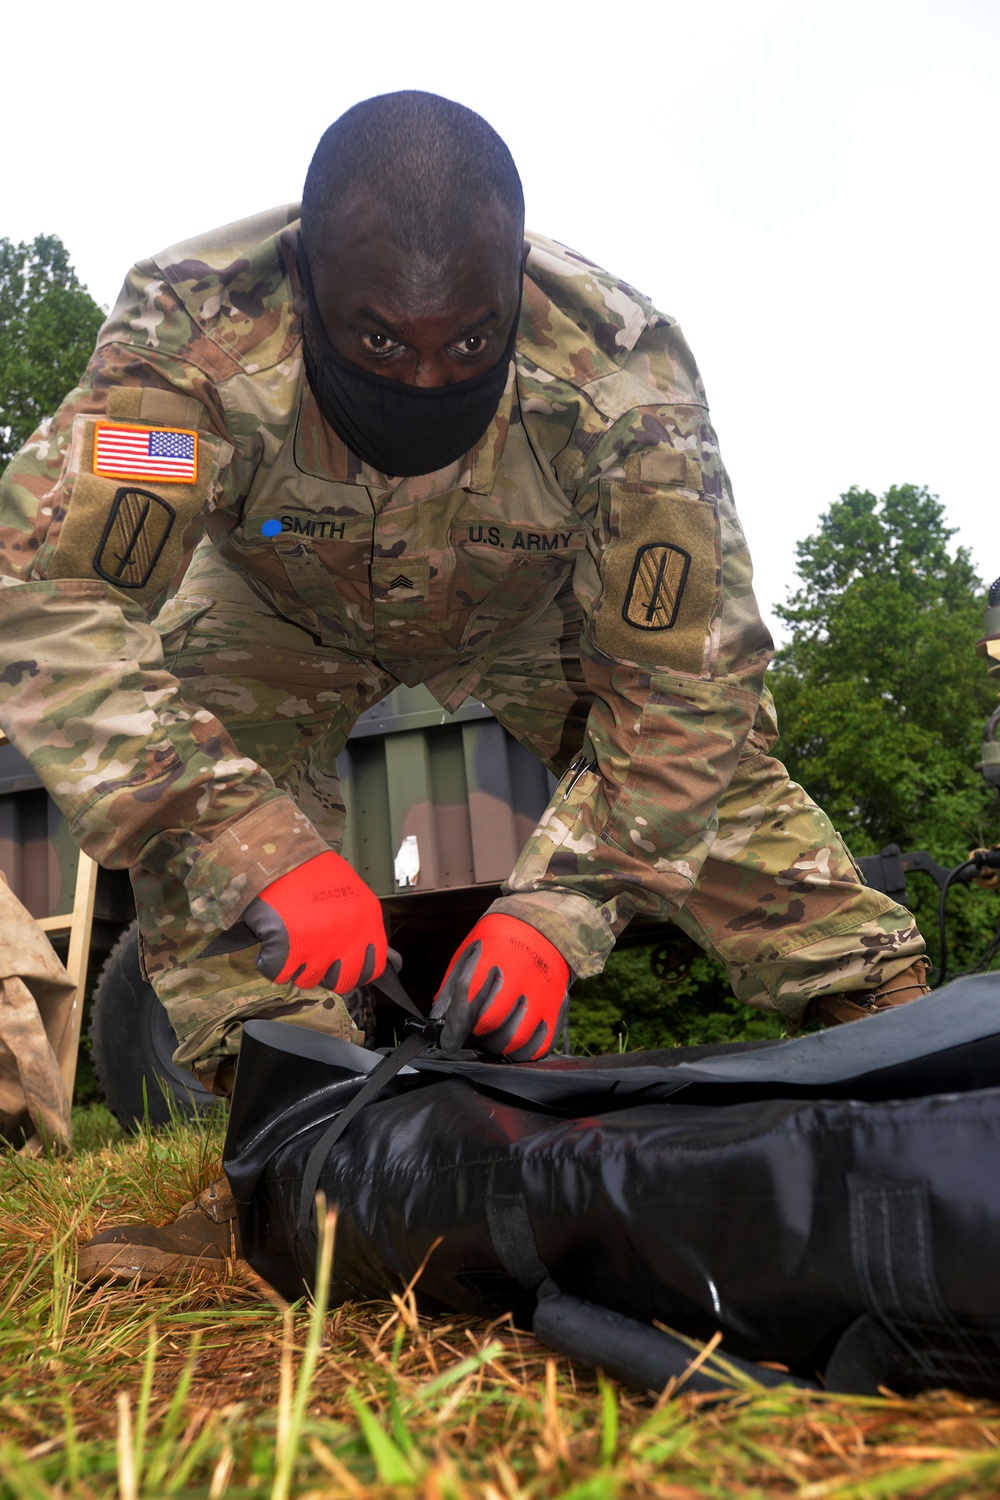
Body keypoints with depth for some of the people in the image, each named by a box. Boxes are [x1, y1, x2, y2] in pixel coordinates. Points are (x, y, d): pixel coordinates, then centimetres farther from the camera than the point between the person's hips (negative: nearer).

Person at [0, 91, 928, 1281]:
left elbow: (674, 680, -30)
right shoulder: (195, 327, -38)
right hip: (284, 610, 1)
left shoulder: (624, 377, -36)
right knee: (189, 790, -25)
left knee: (713, 763, -12)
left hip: (532, 609, 0)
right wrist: (258, 853, -54)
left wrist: (557, 907, -41)